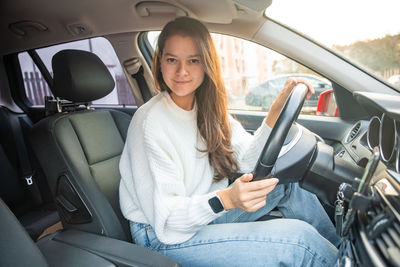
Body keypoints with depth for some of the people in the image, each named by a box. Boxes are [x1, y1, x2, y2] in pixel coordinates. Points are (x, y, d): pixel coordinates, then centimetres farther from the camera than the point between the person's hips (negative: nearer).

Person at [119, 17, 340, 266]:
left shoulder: (207, 107, -1)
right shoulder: (151, 121, -24)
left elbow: (248, 160, -5)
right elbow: (164, 218, -24)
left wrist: (277, 110, -17)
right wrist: (225, 199, -40)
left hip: (207, 212, 7)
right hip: (163, 237, -6)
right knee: (298, 239, -17)